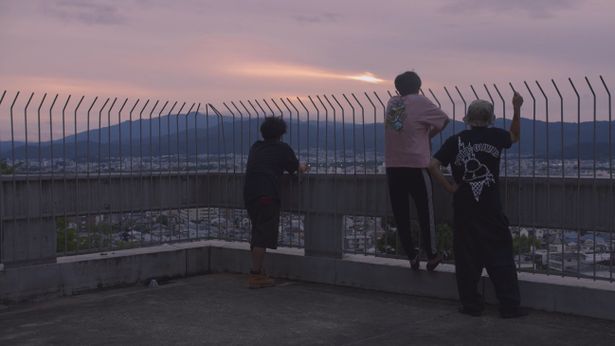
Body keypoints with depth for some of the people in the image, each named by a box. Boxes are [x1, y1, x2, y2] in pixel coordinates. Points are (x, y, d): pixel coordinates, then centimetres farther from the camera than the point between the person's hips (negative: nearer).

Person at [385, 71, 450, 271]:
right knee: (425, 210, 6)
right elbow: (444, 119, 2)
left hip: (392, 166, 4)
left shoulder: (392, 103, 9)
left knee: (400, 213, 8)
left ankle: (412, 255, 10)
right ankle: (431, 254, 11)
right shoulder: (419, 101, -3)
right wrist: (429, 134, 16)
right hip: (416, 164, -4)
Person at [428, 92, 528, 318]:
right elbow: (515, 136, 21)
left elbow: (433, 166, -10)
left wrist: (449, 187, -2)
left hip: (464, 208, 1)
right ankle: (510, 306, 7)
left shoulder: (455, 141, -1)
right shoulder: (494, 137, -1)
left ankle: (471, 305, 13)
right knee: (500, 256, 5)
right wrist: (517, 109, 26)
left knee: (466, 258, 7)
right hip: (490, 208, 0)